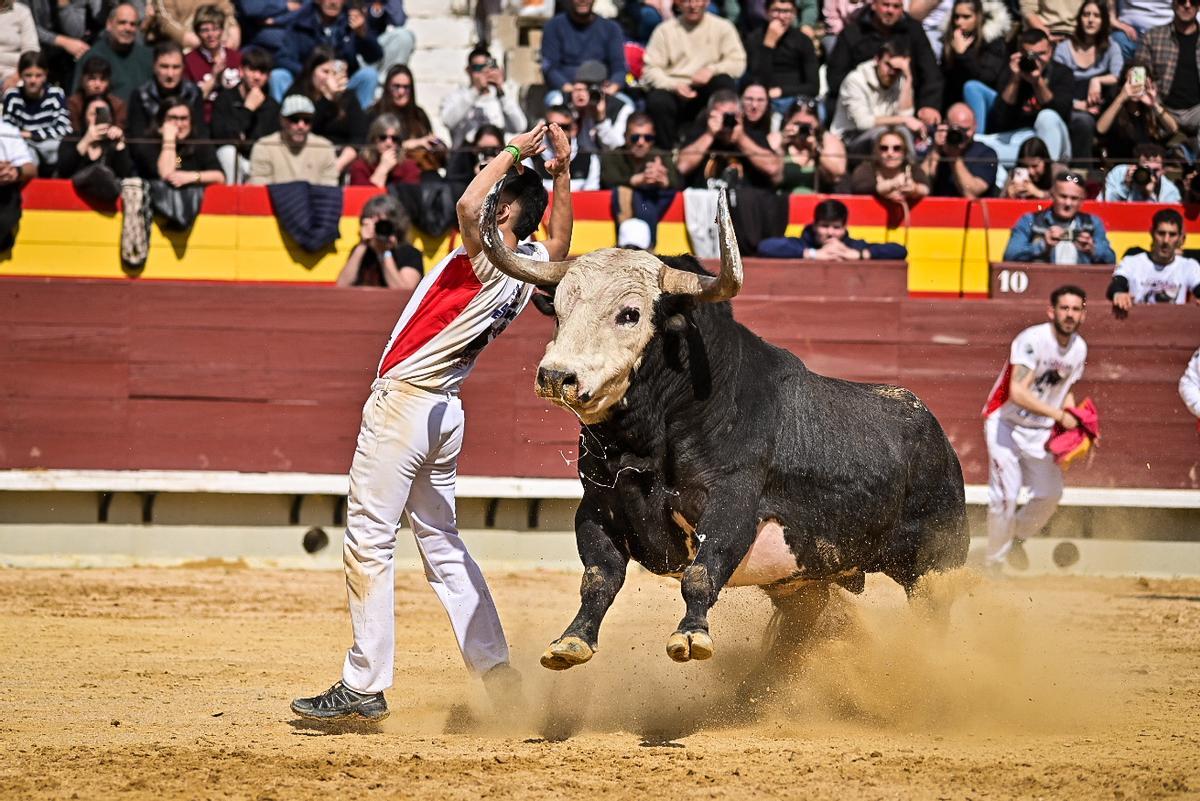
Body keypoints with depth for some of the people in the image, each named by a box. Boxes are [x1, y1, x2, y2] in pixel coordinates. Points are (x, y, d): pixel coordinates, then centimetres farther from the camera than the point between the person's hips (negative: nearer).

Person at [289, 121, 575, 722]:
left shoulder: (490, 263, -18)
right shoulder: (531, 265, 7)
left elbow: (468, 207, -36)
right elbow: (560, 246, 29)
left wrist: (514, 153, -21)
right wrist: (561, 171, 20)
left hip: (403, 401, -9)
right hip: (444, 411, 9)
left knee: (368, 542, -5)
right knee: (442, 546, 16)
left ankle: (364, 687, -5)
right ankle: (497, 675, 14)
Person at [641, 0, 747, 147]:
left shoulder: (722, 27, 6)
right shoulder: (665, 30, 4)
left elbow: (738, 63, -2)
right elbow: (651, 69, -3)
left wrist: (711, 70, -21)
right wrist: (674, 85, -22)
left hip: (704, 92, 1)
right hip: (673, 91, -1)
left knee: (724, 82, -29)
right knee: (657, 101, -33)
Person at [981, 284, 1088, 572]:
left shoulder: (1079, 348, -1)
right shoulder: (1032, 340, -25)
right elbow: (1018, 393, -34)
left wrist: (1073, 424, -4)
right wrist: (1059, 415, -34)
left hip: (1040, 430, 6)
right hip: (1006, 424, -6)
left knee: (1050, 494, 1)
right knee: (1006, 495, -12)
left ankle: (1016, 538, 28)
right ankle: (993, 564, 4)